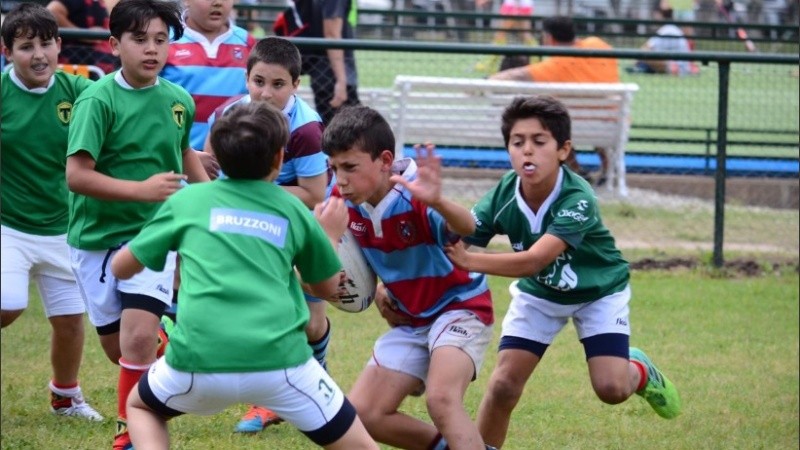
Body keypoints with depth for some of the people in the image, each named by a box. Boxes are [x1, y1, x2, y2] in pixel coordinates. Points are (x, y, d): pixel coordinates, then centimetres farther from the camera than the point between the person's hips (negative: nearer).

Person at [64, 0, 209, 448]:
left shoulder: (179, 101, -1)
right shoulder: (98, 100, -15)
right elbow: (77, 175, -22)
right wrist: (141, 189, -28)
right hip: (97, 236, -1)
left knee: (139, 335, -18)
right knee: (116, 345, 9)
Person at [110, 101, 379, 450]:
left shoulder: (187, 200, 14)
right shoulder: (293, 210, 15)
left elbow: (121, 267, 21)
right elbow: (327, 287, 28)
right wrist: (331, 236, 46)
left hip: (199, 361, 1)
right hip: (279, 359, -1)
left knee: (141, 407, 31)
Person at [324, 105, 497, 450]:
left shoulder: (416, 196, -28)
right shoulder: (345, 199, -9)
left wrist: (439, 204, -69)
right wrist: (379, 287, -3)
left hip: (459, 307, -8)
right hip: (409, 319, 8)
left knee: (441, 400, -32)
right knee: (362, 416, 2)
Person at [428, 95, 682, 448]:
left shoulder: (577, 200, -36)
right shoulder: (505, 193, -24)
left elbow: (533, 261, -44)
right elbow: (470, 229, -41)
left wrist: (469, 261, -51)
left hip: (598, 290, -3)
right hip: (538, 294, 3)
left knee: (611, 388, -14)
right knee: (503, 386, -9)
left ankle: (640, 372, 21)